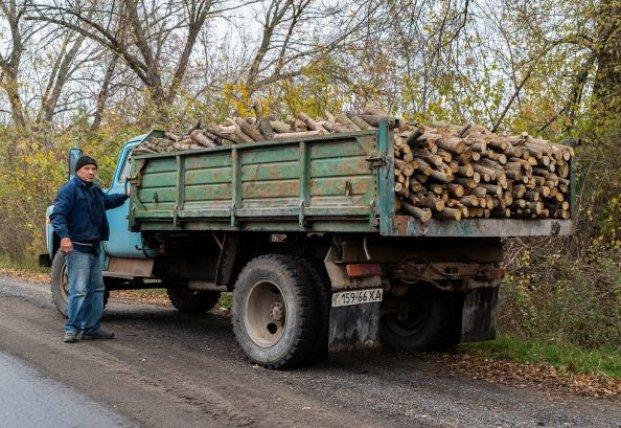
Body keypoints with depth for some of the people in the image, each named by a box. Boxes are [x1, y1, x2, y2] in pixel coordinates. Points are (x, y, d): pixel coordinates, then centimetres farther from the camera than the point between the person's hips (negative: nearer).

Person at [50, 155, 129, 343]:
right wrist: (64, 236, -33)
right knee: (79, 290, -11)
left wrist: (127, 195, 26)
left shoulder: (95, 191, 18)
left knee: (97, 289, 12)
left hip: (94, 248, 10)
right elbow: (57, 214, -20)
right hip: (77, 248, -9)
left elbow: (109, 200, 39)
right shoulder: (70, 189, -9)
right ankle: (73, 329, -4)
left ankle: (92, 328, 20)